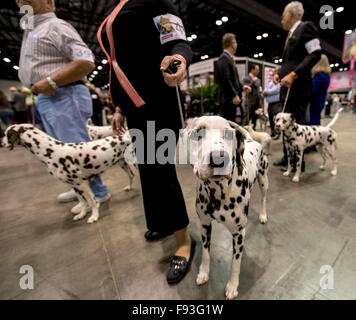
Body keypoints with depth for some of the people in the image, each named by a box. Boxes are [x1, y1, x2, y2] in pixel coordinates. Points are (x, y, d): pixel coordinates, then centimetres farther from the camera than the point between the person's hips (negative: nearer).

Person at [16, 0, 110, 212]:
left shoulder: (56, 26, -4)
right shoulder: (31, 29, 27)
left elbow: (87, 62, -18)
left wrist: (51, 82, -20)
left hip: (64, 97, -10)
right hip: (45, 99, 10)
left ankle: (98, 193, 3)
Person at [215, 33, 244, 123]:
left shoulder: (229, 58, 23)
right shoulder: (224, 58, -8)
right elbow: (225, 79, -18)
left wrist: (242, 87, 14)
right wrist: (234, 95, -20)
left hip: (232, 98, 10)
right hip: (229, 99, -10)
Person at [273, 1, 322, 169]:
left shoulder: (305, 27, -1)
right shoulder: (290, 35, 25)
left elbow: (316, 54, -12)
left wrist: (293, 74, -21)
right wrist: (279, 73, 9)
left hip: (298, 87, -9)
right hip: (288, 87, 9)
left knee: (297, 124, -7)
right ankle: (287, 157, 18)